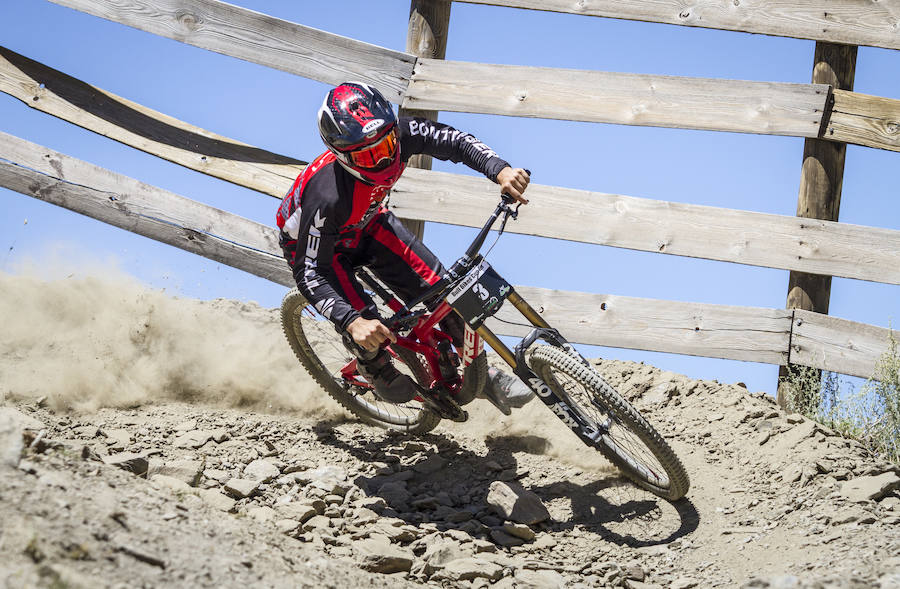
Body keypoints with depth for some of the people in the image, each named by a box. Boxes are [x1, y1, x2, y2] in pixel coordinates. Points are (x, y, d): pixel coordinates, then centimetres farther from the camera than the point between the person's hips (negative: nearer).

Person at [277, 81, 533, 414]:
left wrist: (501, 171, -36)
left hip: (366, 223, 5)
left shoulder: (399, 134, -31)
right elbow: (309, 273, -38)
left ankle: (483, 374, 13)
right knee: (366, 330, -21)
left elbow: (454, 142, -18)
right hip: (313, 245, -5)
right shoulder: (328, 197, -44)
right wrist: (353, 322, -51)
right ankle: (376, 369, 16)